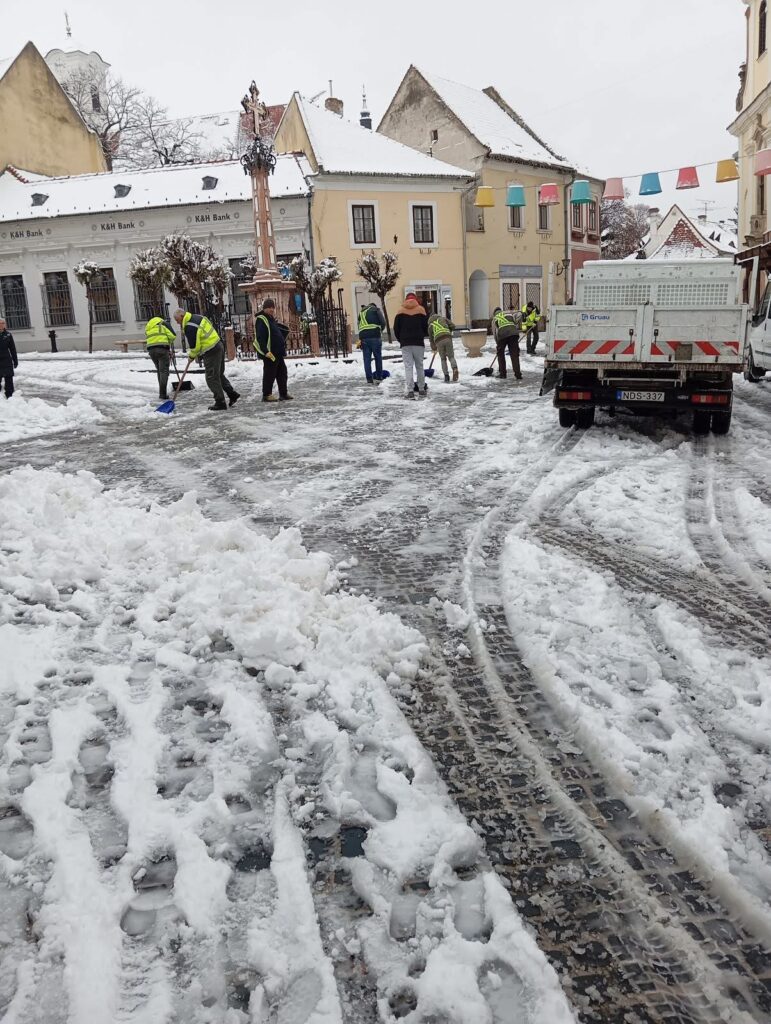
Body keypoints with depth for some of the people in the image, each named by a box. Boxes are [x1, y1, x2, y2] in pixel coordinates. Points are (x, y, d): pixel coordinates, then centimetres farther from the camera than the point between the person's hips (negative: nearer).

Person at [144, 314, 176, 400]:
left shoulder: (148, 326, 28)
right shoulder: (164, 323, 11)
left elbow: (147, 338, 17)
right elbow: (172, 336, -4)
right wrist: (169, 343, 17)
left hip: (151, 349, 5)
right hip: (162, 348, -5)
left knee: (159, 371, 19)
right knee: (164, 371, -4)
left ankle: (162, 391, 23)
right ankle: (162, 393, -11)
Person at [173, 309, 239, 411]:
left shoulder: (189, 327, -18)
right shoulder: (197, 317, 13)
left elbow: (194, 346, -15)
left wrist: (191, 355, 5)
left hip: (211, 352, -10)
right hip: (218, 346, 10)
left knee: (212, 378, -2)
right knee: (219, 375, 19)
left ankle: (220, 402, 3)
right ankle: (233, 394, 18)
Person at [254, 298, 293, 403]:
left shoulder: (271, 319, 18)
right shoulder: (261, 320, -11)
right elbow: (260, 337, -20)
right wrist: (266, 351, -27)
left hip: (278, 352, 10)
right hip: (269, 353, -10)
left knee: (282, 372, 12)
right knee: (269, 374, -5)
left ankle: (284, 393, 18)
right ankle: (267, 395, 3)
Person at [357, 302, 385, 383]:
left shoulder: (361, 312, 24)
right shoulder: (375, 309, 10)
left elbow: (360, 326, 19)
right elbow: (383, 322, 0)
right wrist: (380, 331, 17)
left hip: (363, 337, 4)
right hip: (375, 336, -4)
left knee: (367, 359, 3)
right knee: (378, 357, 6)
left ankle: (369, 379, 1)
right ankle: (379, 377, 7)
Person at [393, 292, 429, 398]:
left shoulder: (401, 311, 5)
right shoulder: (420, 309, 3)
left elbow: (396, 328, 4)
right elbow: (425, 326, 3)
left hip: (405, 343, 0)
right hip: (418, 343, 0)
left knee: (408, 367, -3)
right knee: (419, 366, 9)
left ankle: (410, 391, -11)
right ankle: (421, 390, 13)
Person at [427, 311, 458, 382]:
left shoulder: (430, 325, 25)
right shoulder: (443, 318, 24)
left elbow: (431, 338, 28)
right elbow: (453, 326, 14)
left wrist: (434, 348, 39)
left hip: (439, 341, 0)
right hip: (448, 338, 0)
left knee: (443, 359, 13)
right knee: (451, 357, 7)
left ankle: (446, 377, 7)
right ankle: (455, 369, -22)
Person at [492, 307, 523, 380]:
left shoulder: (495, 318, 27)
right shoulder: (508, 312, 27)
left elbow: (494, 332, 21)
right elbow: (519, 315, 8)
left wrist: (497, 344, 27)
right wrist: (517, 325, 14)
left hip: (502, 334, 0)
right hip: (513, 333, 1)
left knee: (500, 354, 18)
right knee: (514, 354, 5)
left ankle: (502, 374, 19)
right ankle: (518, 374, 2)